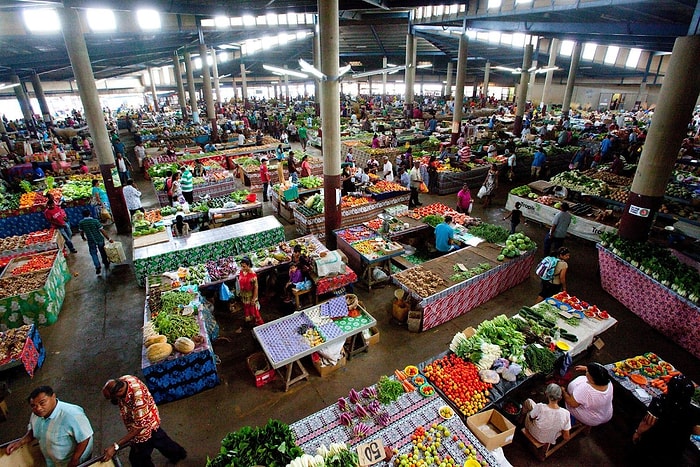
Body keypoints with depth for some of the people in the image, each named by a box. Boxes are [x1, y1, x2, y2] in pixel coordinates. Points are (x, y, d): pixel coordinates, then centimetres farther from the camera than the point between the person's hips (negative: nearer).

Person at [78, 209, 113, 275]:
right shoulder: (95, 221, -13)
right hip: (100, 240, 0)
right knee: (103, 253, 18)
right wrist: (109, 239, -10)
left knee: (93, 253, 15)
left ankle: (98, 267, 4)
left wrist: (83, 237, 25)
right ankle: (106, 264, 32)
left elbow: (81, 232, 2)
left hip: (91, 242, 0)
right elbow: (102, 231, -14)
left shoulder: (81, 223, -8)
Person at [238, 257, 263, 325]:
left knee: (253, 310, 8)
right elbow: (240, 282, 6)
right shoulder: (241, 272, -8)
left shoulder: (252, 274, -28)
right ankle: (248, 319, 50)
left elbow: (256, 287, -21)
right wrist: (240, 293, 12)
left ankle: (259, 324, 27)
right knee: (246, 307, 25)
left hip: (251, 295, -6)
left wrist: (254, 299, -17)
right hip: (244, 295, 6)